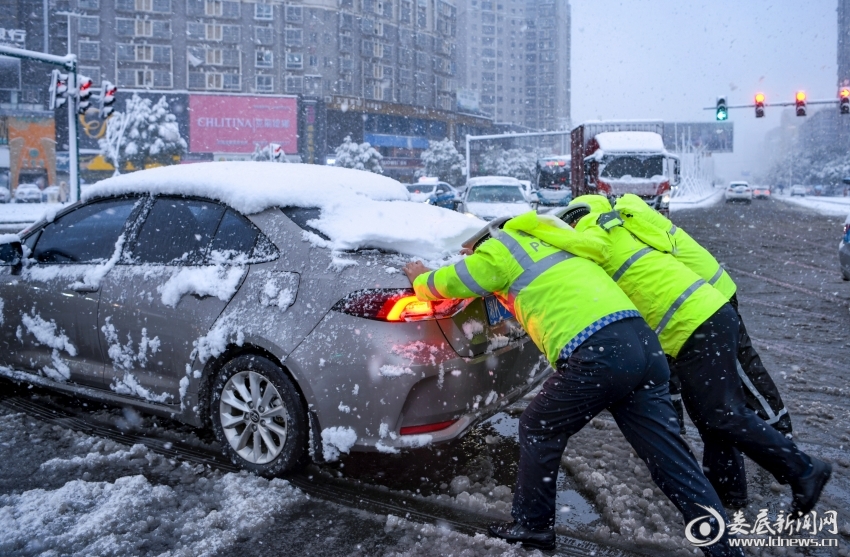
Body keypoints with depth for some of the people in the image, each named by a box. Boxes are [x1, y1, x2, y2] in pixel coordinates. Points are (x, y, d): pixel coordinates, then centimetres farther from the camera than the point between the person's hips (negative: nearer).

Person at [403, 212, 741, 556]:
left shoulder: (500, 248, 10)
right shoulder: (544, 241, 32)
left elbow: (444, 284, 19)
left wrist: (419, 278, 41)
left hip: (598, 354, -8)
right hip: (643, 342, 8)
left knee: (537, 431, 15)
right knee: (668, 455, 11)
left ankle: (531, 526, 28)